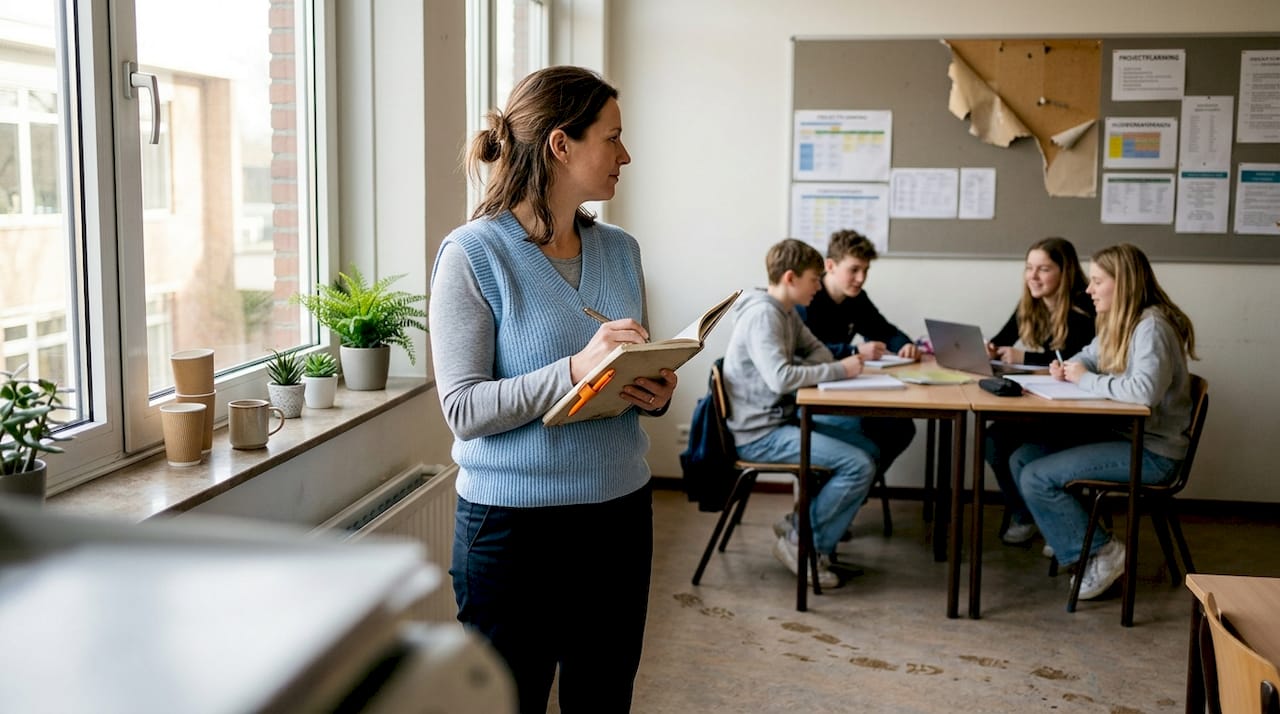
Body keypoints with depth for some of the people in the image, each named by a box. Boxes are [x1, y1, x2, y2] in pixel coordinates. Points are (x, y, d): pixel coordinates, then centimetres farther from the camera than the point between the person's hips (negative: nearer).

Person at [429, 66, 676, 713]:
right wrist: (575, 370, -27)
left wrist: (657, 393, -5)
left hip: (620, 511, 6)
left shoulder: (620, 250, 7)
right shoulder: (474, 254, -11)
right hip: (514, 523, -5)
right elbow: (464, 408, -16)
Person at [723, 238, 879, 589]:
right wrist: (840, 370, -19)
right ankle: (799, 542, -1)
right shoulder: (762, 314, -19)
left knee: (869, 450, 8)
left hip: (783, 418, 10)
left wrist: (802, 370, -5)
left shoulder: (786, 311, 10)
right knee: (858, 466, -18)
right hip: (759, 434, -10)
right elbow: (780, 379, -29)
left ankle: (816, 540, 9)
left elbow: (818, 350, 20)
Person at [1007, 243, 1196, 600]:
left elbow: (1144, 390, -32)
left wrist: (1086, 379, -18)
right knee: (1021, 459, 0)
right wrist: (1066, 369, 2)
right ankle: (1074, 534, 8)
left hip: (1152, 451, -9)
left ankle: (1100, 553, -2)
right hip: (1121, 433, 9)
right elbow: (1089, 357, 26)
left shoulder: (1151, 326, -19)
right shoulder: (1116, 323, 11)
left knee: (1037, 478, -17)